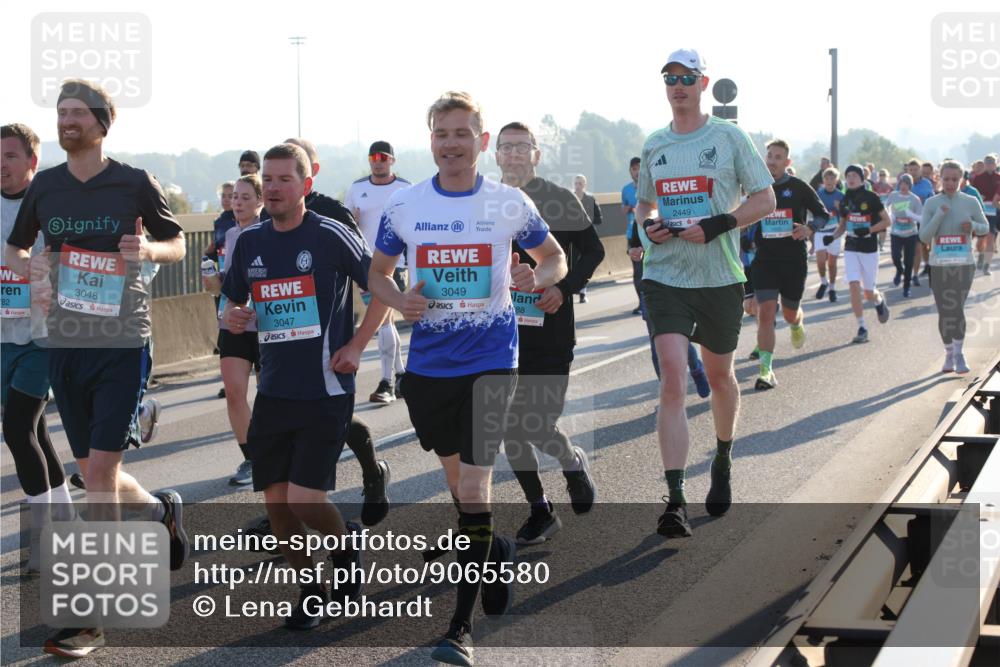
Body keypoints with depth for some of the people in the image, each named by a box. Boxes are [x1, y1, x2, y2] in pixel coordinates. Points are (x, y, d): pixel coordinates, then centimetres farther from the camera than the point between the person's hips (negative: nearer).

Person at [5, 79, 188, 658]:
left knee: (100, 471, -10)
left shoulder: (134, 183, -4)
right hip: (66, 344, 5)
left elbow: (177, 245, 6)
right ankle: (161, 510, 44)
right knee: (94, 472, 12)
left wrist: (148, 249, -17)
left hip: (123, 342, -5)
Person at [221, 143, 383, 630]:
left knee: (304, 501, -12)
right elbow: (233, 299, 21)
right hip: (273, 391, 5)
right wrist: (231, 316, -1)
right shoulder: (250, 241, 8)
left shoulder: (331, 236, -8)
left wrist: (356, 346, -7)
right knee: (276, 503, 4)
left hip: (326, 391, -5)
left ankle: (345, 544, 22)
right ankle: (311, 591, 25)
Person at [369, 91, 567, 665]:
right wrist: (397, 299, -10)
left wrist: (538, 277, -14)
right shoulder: (404, 206, 1)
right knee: (456, 475, 18)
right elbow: (378, 272, 12)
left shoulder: (509, 203, -4)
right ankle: (498, 552, 47)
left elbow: (556, 257, 9)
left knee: (474, 481, -12)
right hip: (428, 361, 3)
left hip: (491, 359, -3)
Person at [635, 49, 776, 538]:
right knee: (672, 378, -12)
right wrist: (648, 226, 0)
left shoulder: (729, 138, -1)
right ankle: (675, 501, -17)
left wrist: (716, 226, -16)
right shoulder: (654, 145, 10)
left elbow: (766, 199, -2)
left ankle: (723, 461, 42)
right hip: (666, 277, 1)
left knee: (719, 374, 14)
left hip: (720, 277, -1)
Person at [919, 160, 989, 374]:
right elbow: (924, 237, -4)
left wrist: (973, 226, -10)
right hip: (939, 266, 1)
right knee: (944, 312, 6)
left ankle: (959, 353, -5)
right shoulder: (931, 204, 1)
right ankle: (949, 354, 20)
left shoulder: (970, 202, 2)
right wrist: (939, 215, -16)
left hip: (964, 264, -1)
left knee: (957, 308, -14)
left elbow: (985, 228, 12)